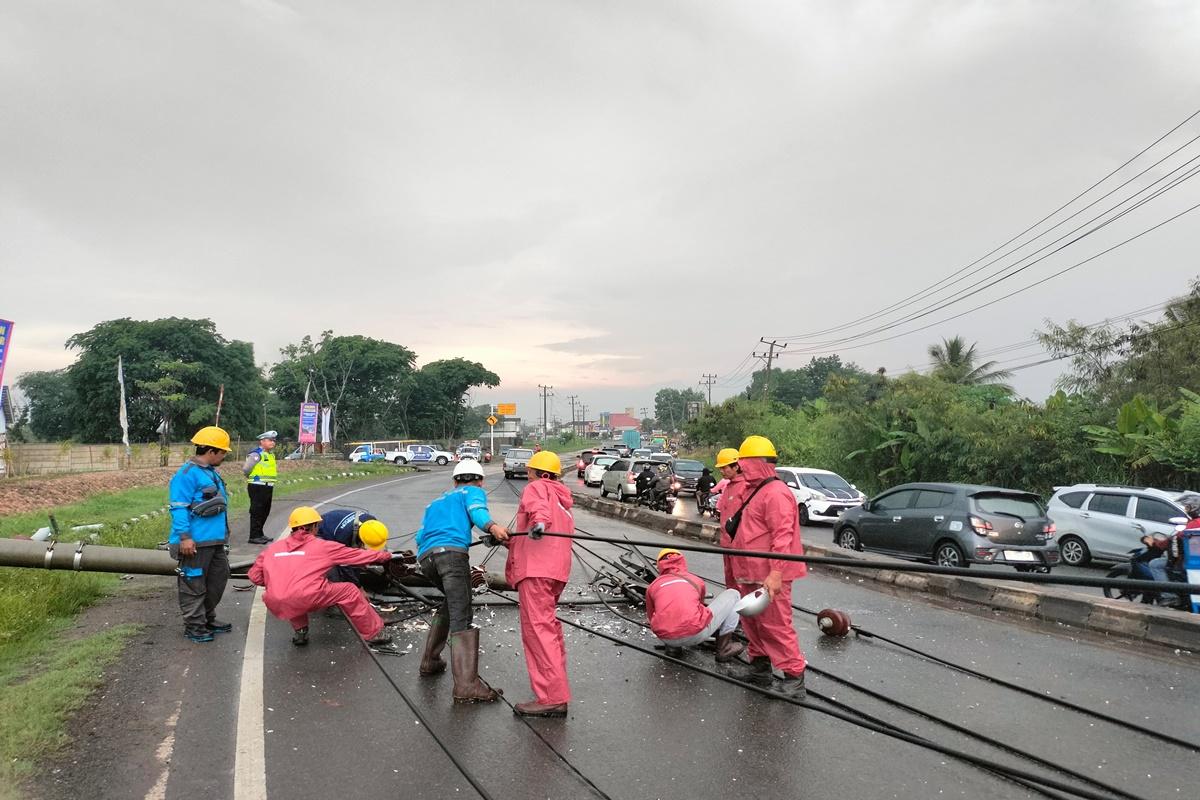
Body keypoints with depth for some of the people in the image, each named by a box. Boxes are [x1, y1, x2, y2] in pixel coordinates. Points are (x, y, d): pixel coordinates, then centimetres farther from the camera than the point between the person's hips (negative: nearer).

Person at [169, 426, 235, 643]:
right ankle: (194, 626, 12)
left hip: (216, 541, 10)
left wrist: (224, 534, 25)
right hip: (196, 543, -10)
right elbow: (179, 508, -19)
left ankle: (208, 619, 32)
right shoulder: (187, 474, -15)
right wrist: (185, 536, -23)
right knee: (194, 584, 1)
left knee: (218, 579, 18)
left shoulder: (212, 472, 15)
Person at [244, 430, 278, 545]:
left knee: (265, 512, 15)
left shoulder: (271, 455, 15)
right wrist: (253, 479, -3)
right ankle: (254, 536, -1)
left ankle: (259, 533, 26)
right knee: (256, 512, -5)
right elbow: (246, 469, -16)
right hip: (257, 487, -9)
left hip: (268, 487, 9)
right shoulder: (256, 454, -14)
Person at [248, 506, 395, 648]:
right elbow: (357, 555, 21)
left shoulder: (272, 547, 22)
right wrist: (386, 555, 35)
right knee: (350, 591, 13)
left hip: (275, 606, 5)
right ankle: (374, 634, 19)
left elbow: (255, 576, 23)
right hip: (305, 599, -5)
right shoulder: (322, 546, 14)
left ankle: (300, 631, 32)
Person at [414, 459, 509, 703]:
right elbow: (477, 511, -5)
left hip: (425, 557, 7)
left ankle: (430, 661, 34)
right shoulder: (474, 492, 19)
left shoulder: (436, 502, 36)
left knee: (451, 604, 28)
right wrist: (492, 527, -24)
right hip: (452, 552, -7)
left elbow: (420, 536, 27)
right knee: (461, 617, -13)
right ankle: (466, 685, -22)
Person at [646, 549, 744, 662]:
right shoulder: (696, 580, 21)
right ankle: (724, 648, 17)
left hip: (666, 638, 3)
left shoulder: (652, 586, 20)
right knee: (733, 594, 18)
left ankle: (672, 647, 22)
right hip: (696, 635, -3)